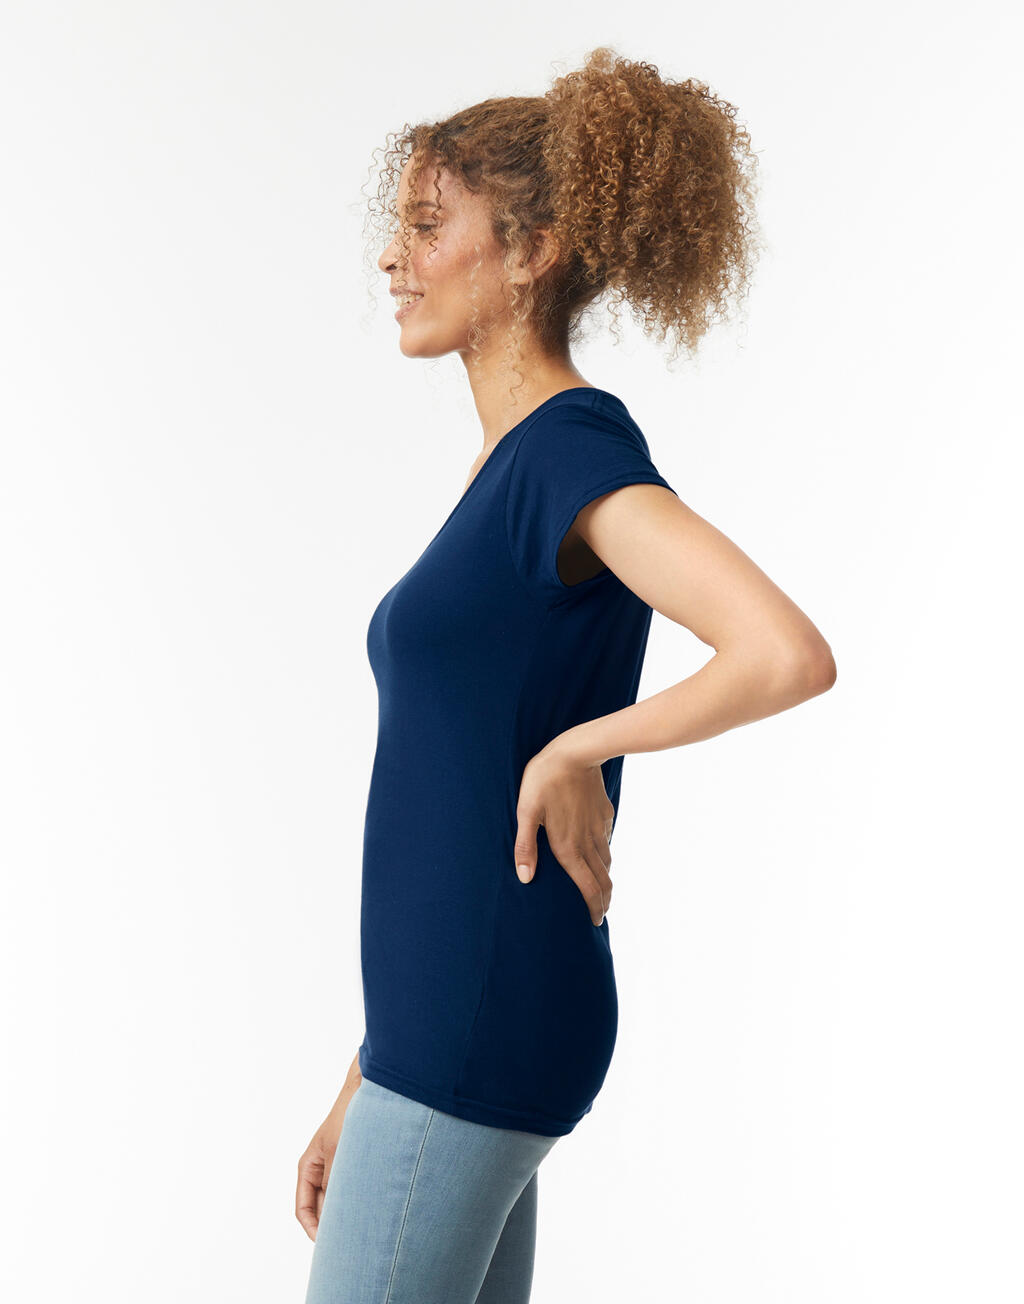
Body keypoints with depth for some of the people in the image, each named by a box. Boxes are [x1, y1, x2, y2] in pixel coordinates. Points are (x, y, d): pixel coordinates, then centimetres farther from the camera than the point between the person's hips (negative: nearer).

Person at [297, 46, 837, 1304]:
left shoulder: (575, 446, -13)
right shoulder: (513, 465, 14)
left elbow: (790, 656, -30)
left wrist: (576, 748, -15)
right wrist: (365, 1088, 19)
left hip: (480, 1031, -9)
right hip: (444, 1018, 9)